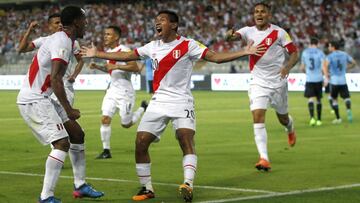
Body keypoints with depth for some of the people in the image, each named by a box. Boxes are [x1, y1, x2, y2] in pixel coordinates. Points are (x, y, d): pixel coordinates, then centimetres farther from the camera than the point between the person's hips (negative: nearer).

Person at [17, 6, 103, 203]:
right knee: (62, 143, -17)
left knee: (77, 134, 15)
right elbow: (55, 79, -26)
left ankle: (80, 186, 23)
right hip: (33, 100, -10)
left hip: (42, 98, 10)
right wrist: (69, 110, -23)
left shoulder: (61, 39, 14)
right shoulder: (63, 42, -17)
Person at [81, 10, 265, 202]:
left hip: (181, 102, -4)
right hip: (158, 103, 5)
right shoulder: (153, 47, 9)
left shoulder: (188, 45, -6)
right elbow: (125, 56, 19)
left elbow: (215, 56, -14)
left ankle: (188, 184, -32)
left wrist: (244, 52, -26)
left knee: (186, 138, -25)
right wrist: (96, 54, 21)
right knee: (140, 143, -4)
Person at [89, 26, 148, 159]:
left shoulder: (124, 50, -15)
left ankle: (143, 108, 30)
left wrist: (116, 66, -28)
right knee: (105, 119, -7)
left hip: (125, 92, -7)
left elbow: (136, 68, -25)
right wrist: (97, 66, 10)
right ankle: (106, 151, -1)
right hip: (112, 89, 7)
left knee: (126, 124, 4)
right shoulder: (108, 51, 11)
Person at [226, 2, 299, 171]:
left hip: (278, 82, -1)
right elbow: (234, 36, -22)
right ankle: (264, 159, -18)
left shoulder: (278, 32, -8)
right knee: (258, 117, -16)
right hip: (258, 83, 1)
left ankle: (290, 127, 55)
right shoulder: (249, 31, -3)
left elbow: (294, 52, -4)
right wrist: (230, 35, -48)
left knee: (282, 118, 16)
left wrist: (287, 67, -24)